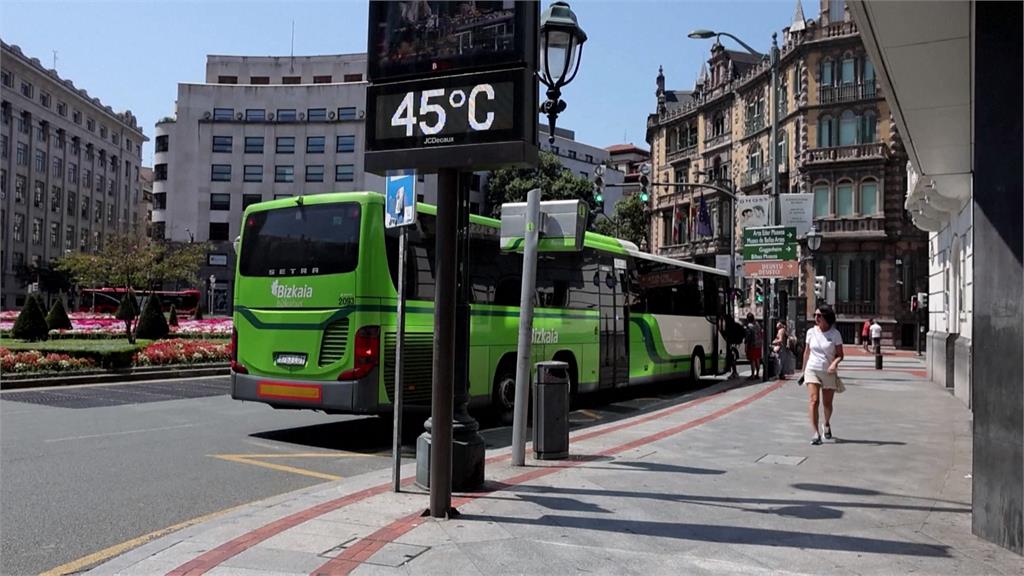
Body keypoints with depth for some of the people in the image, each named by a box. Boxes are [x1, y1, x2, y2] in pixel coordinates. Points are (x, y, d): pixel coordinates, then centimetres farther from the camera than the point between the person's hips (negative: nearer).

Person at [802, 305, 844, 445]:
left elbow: (840, 355, -3)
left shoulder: (835, 334, -5)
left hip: (829, 372, -1)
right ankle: (816, 433, -14)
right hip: (812, 370, 1)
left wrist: (834, 363, -24)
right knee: (813, 400, -14)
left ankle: (827, 424, 41)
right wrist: (803, 370, 15)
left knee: (827, 403, 11)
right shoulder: (811, 332, 3)